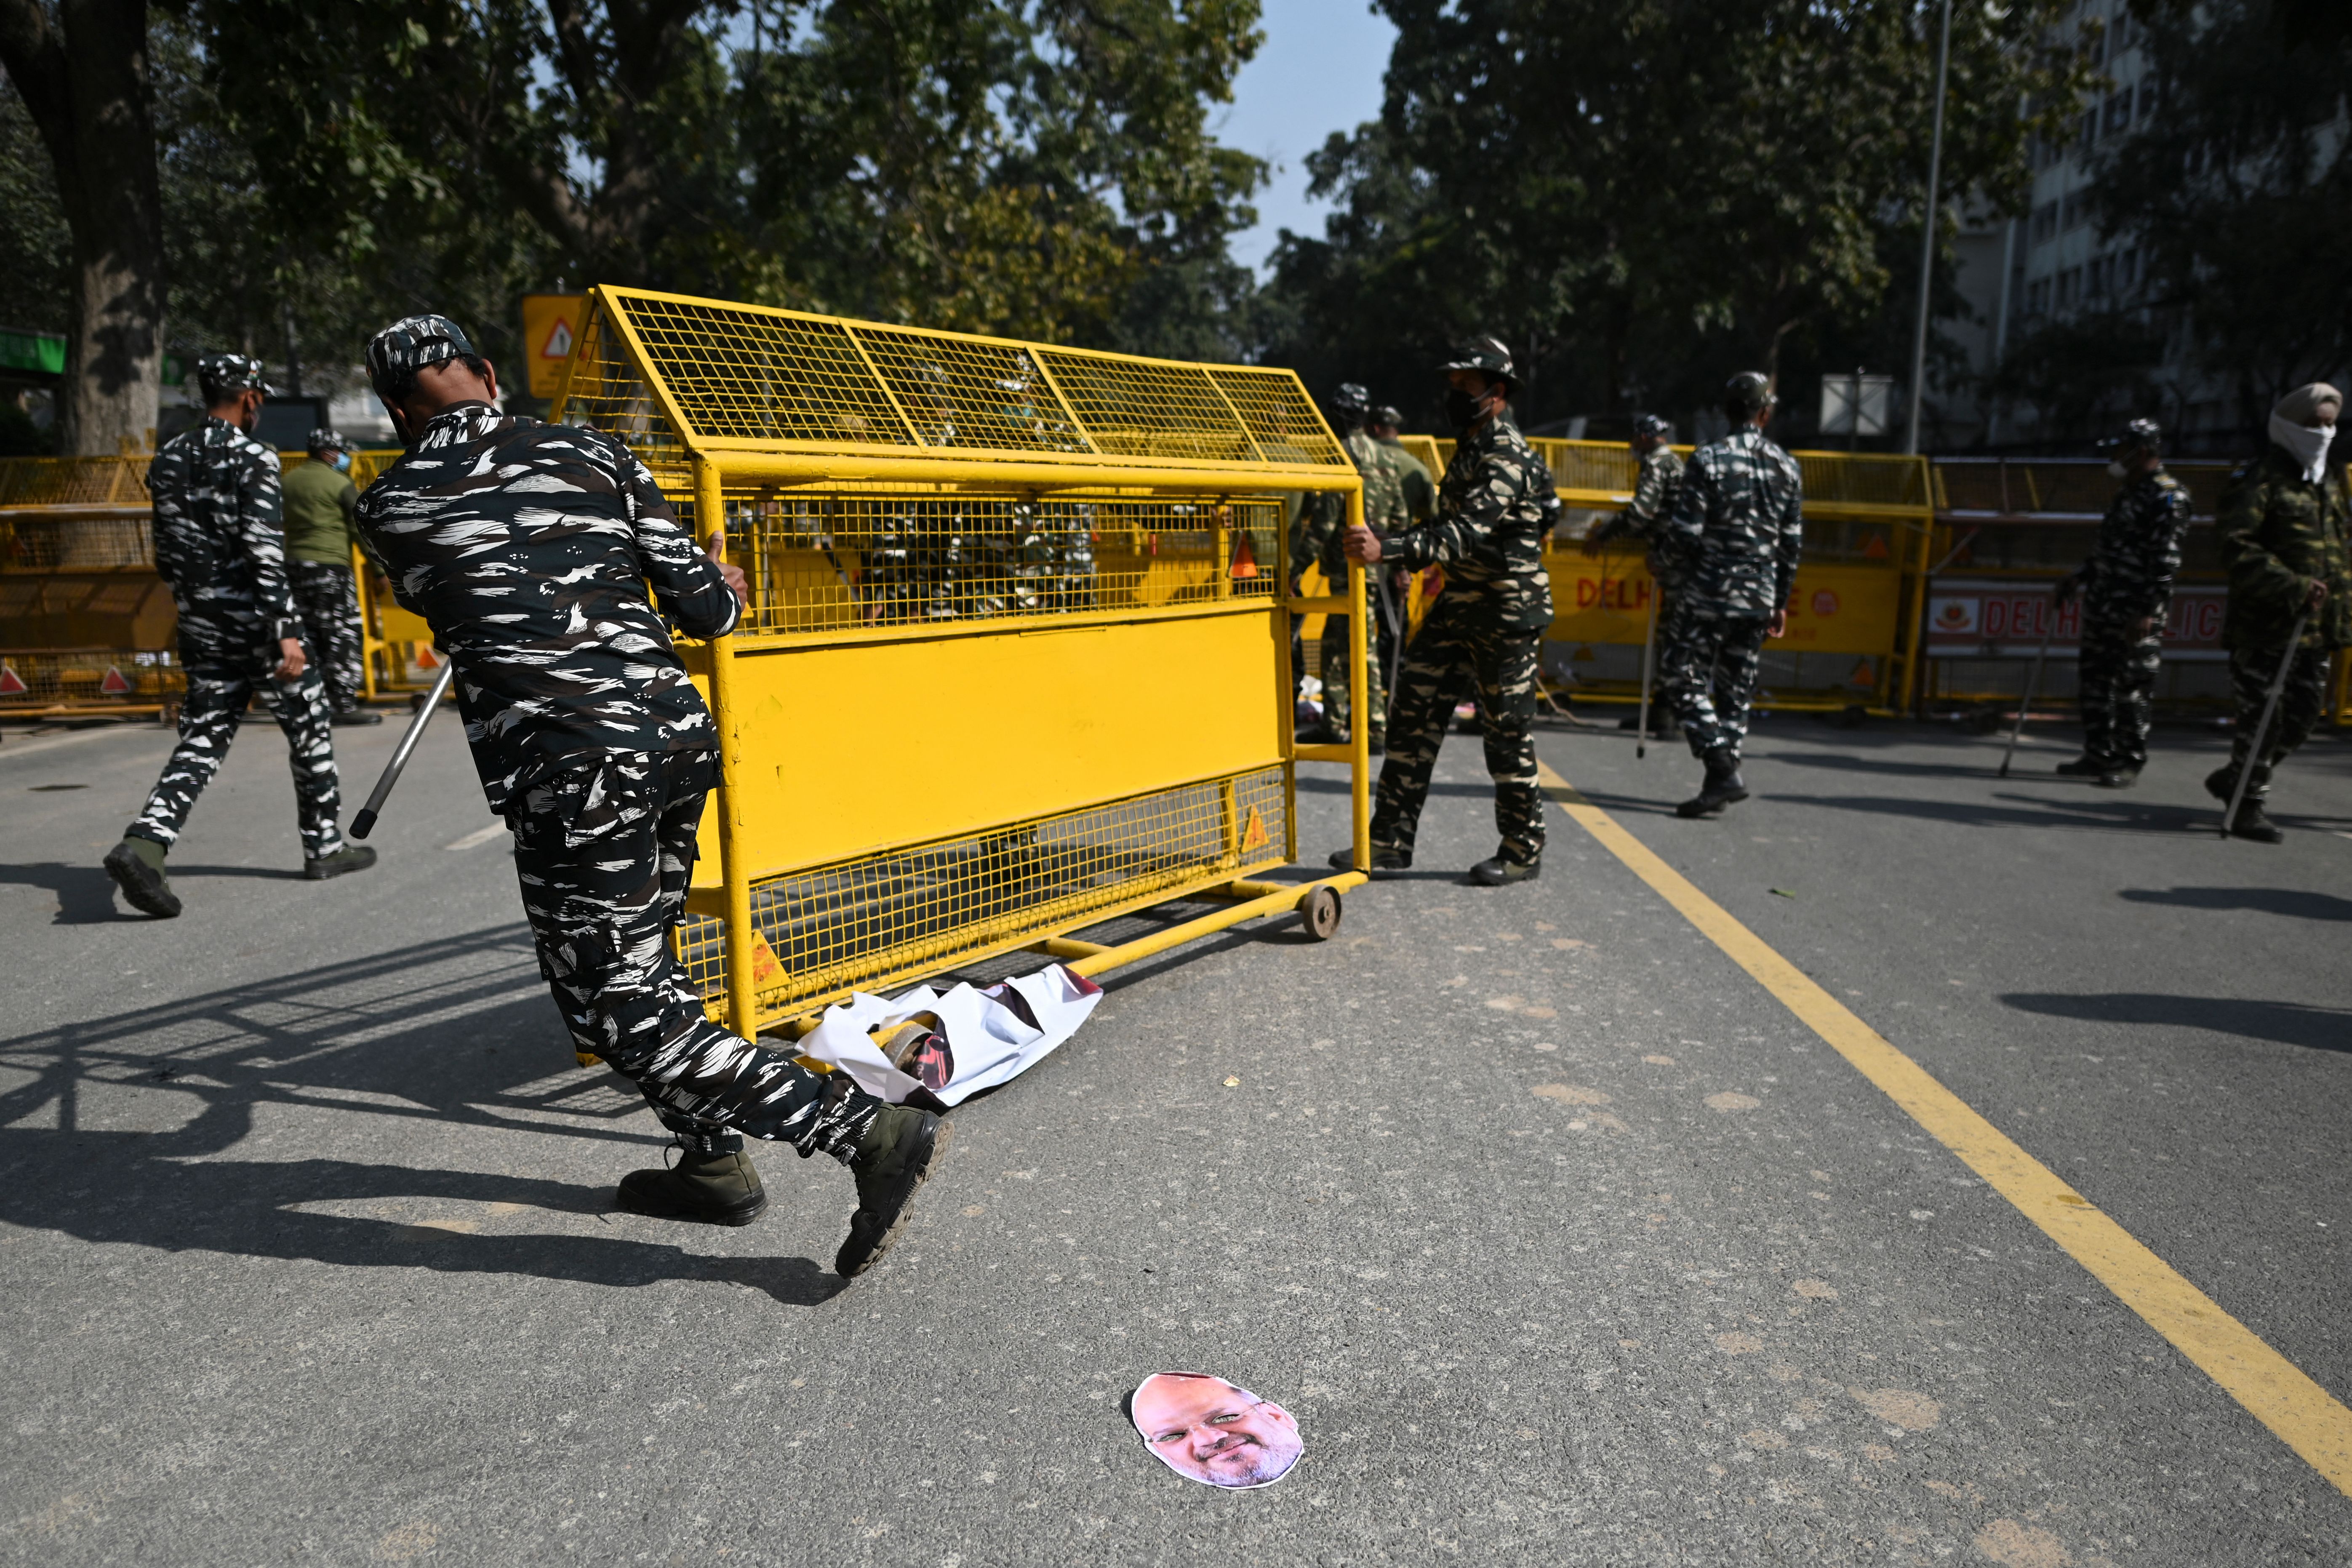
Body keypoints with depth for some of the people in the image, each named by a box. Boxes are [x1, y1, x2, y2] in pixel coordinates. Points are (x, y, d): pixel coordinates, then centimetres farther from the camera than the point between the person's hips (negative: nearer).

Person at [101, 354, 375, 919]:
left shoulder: (168, 460, 11)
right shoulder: (254, 459, -11)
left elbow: (166, 556, 15)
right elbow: (264, 551, -20)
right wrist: (286, 632, -21)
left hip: (202, 626, 6)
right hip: (256, 621, -6)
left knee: (203, 737, 6)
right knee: (307, 727, 10)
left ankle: (144, 843, -12)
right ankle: (325, 846, 18)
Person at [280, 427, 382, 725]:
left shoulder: (289, 482, 13)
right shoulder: (340, 484, -5)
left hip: (294, 565, 7)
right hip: (330, 565, -7)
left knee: (308, 635, 10)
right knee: (343, 635, -5)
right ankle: (345, 705, -7)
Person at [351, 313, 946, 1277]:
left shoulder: (390, 506, 7)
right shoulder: (589, 454, 11)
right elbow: (703, 606, 6)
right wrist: (723, 590, 30)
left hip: (567, 773, -5)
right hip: (678, 735, 6)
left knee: (626, 1019, 1)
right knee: (637, 963, 25)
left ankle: (871, 1133, -7)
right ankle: (714, 1164, 31)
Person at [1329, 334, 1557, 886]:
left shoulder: (1506, 458, -18)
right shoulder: (1471, 446, 12)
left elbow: (1467, 533, -32)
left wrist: (1389, 550, -42)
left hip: (1508, 612, -9)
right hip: (1460, 605, 9)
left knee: (1508, 730, 0)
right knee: (1414, 712, 4)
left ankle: (1523, 850, 16)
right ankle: (1391, 841, 9)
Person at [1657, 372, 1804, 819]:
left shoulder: (1708, 460, -8)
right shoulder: (1787, 467, 8)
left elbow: (1686, 532, -12)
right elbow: (1792, 544, 10)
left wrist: (1689, 575, 8)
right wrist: (1780, 602, 17)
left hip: (1711, 595, -5)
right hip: (1759, 598, 5)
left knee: (1682, 677, 0)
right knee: (1736, 690, 11)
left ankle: (1724, 770, -11)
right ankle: (1722, 780, 14)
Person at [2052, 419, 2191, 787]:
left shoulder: (2168, 497, -11)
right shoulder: (2128, 493, 17)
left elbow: (2166, 562, -18)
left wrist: (2148, 612, -22)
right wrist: (2080, 578, 24)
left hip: (2136, 613, -9)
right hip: (2103, 605, 9)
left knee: (2133, 688, -4)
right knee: (2096, 681, 12)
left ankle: (2130, 763, 2)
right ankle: (2098, 756, 20)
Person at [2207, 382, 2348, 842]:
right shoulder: (2260, 480, -8)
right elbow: (2238, 549, -17)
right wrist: (2293, 587, -24)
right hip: (2266, 625, -8)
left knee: (2303, 716, 11)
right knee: (2263, 715, -5)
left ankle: (2233, 779, 28)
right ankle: (2247, 806, 4)